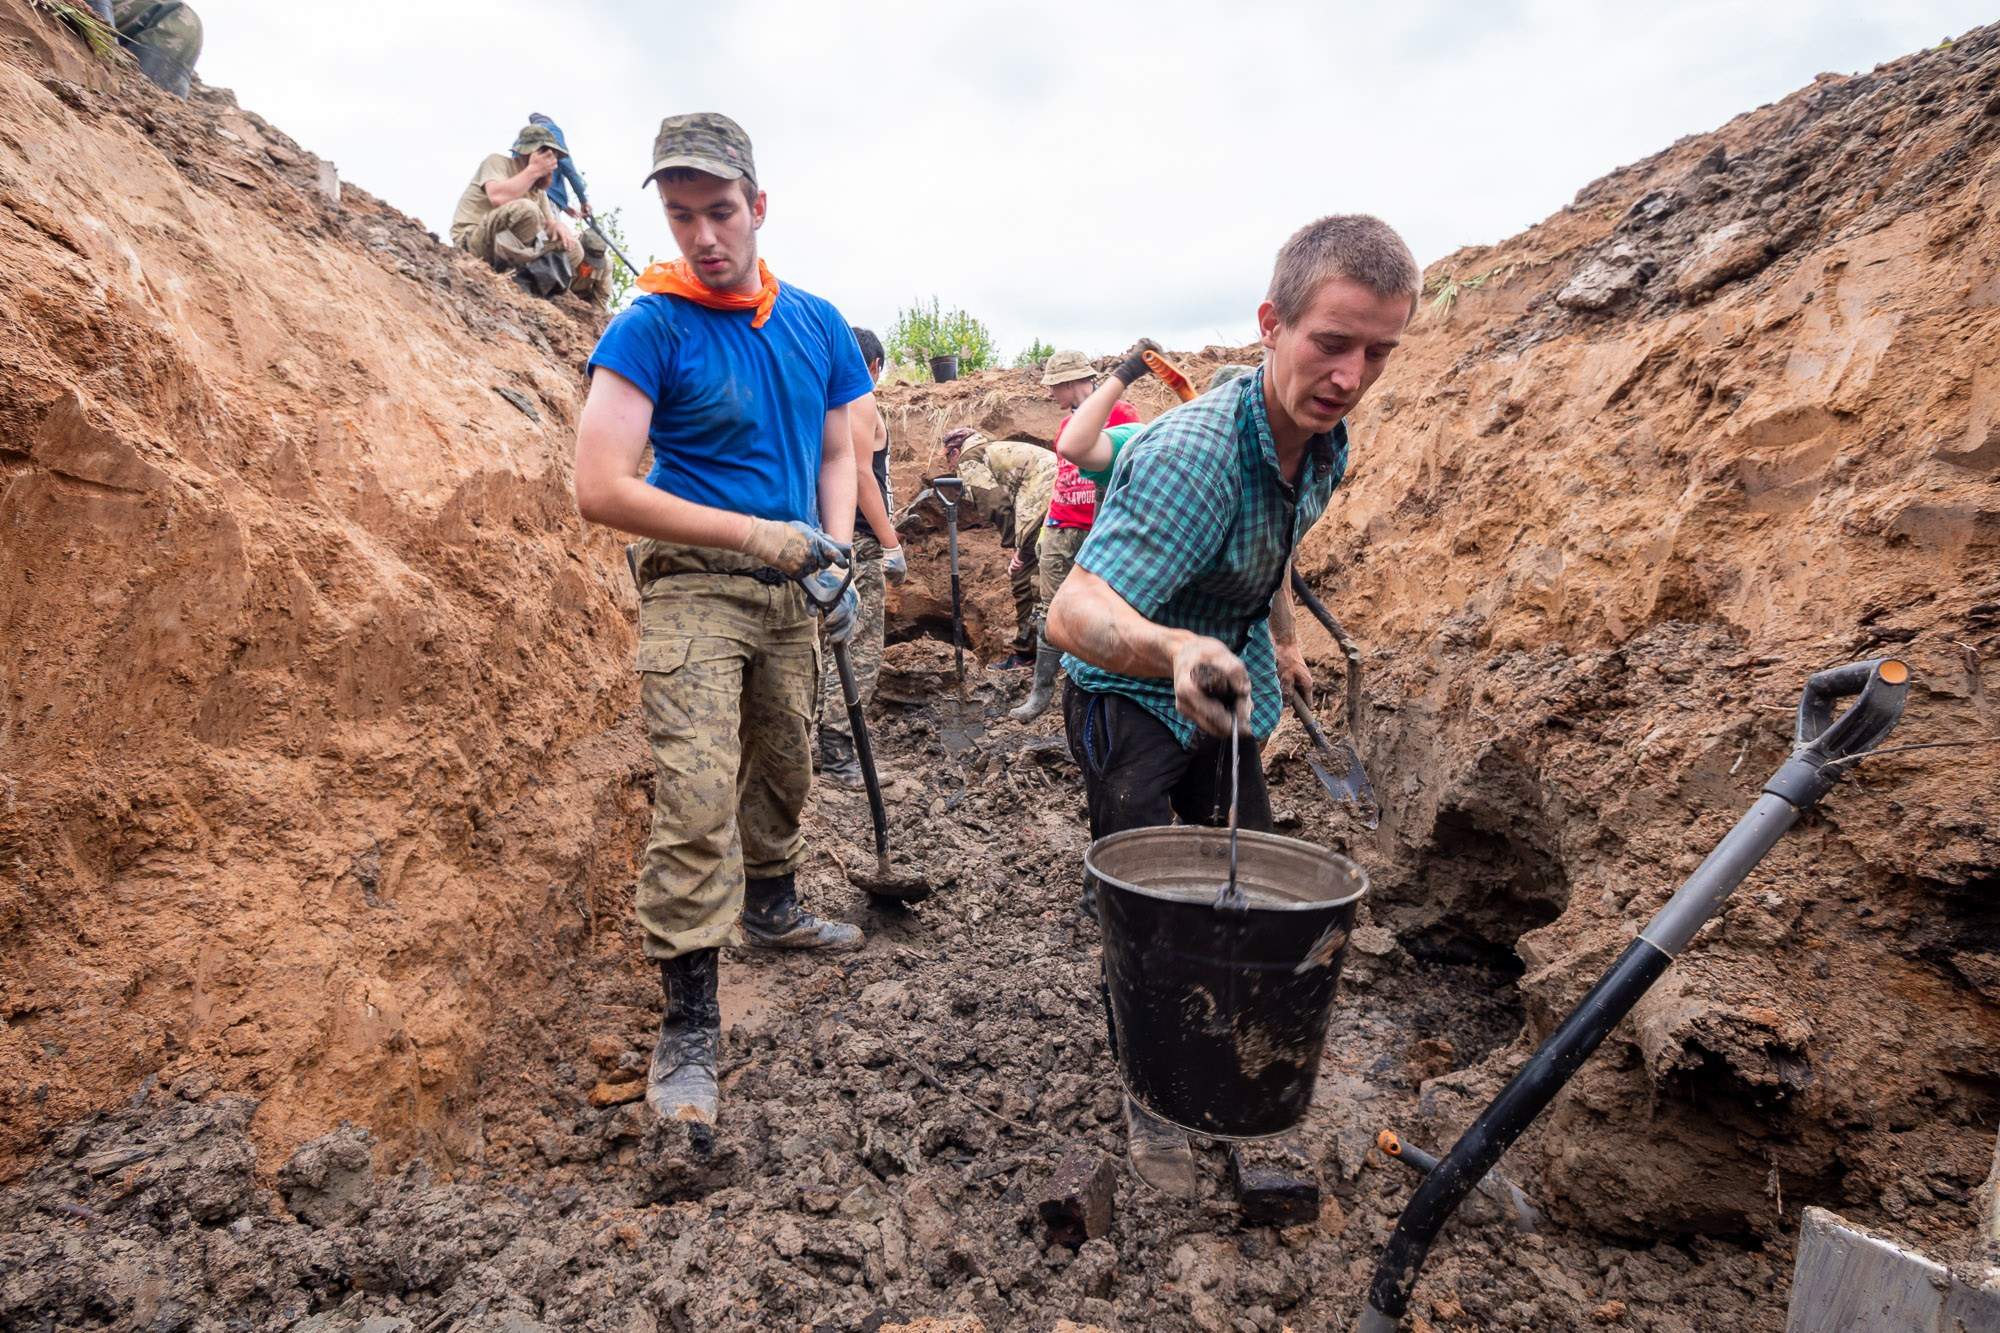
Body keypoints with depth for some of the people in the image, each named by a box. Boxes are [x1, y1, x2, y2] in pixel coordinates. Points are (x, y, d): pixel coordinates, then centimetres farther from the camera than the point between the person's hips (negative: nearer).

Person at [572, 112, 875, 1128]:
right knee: (696, 804, -13)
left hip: (788, 588, 6)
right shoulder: (650, 328, -10)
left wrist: (833, 561, -3)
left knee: (784, 768, 19)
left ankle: (770, 908, 44)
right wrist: (760, 534, -18)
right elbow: (601, 490, -17)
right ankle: (687, 1030, -1)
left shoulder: (815, 322, 7)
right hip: (693, 587, -5)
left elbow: (837, 451, 14)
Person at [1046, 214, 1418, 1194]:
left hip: (1224, 688, 8)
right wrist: (1175, 648, -67)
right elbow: (1073, 612, -47)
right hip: (1131, 700, -7)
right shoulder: (1190, 454, -36)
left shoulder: (1326, 447, -8)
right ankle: (1150, 1101, 19)